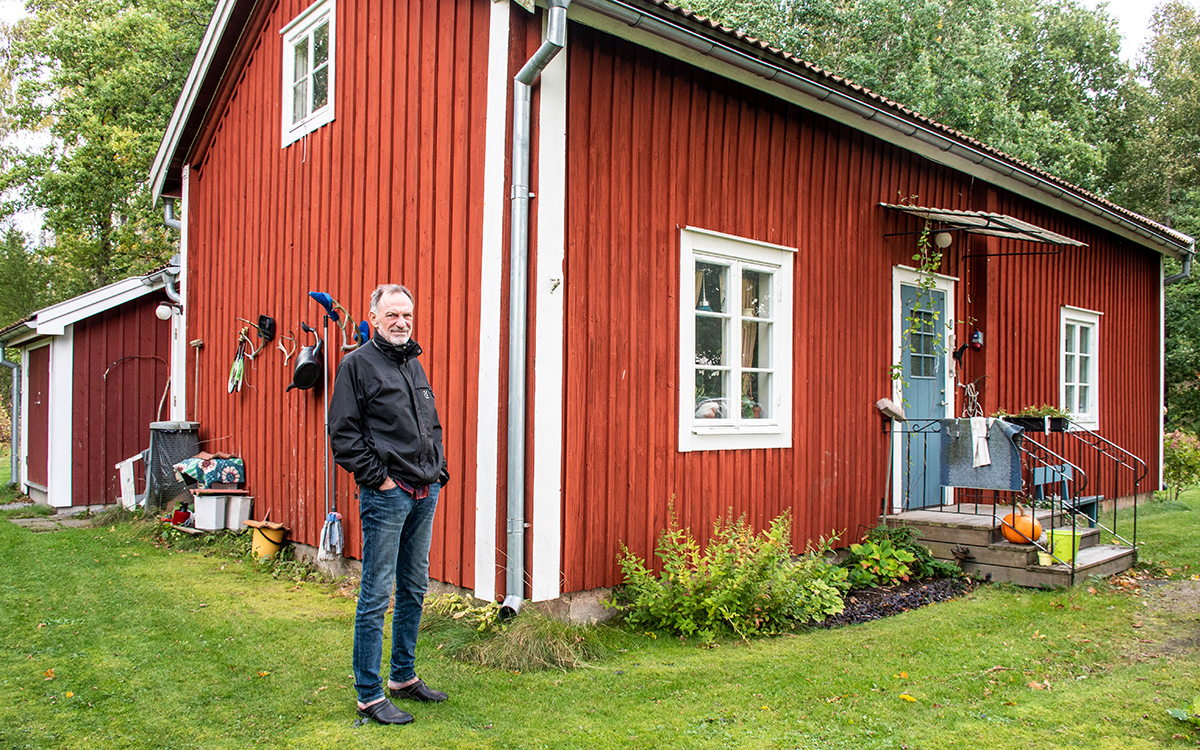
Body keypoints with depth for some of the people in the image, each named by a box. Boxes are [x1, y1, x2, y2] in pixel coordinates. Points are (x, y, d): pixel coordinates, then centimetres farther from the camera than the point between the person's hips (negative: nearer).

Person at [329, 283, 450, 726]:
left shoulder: (415, 364, 16)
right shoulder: (358, 364, -5)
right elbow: (343, 433, -9)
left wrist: (438, 471, 11)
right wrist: (377, 477, -13)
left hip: (424, 494, 8)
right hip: (386, 495, -7)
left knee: (413, 591, 15)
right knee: (376, 597, -2)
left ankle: (404, 677, 29)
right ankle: (369, 696, 8)